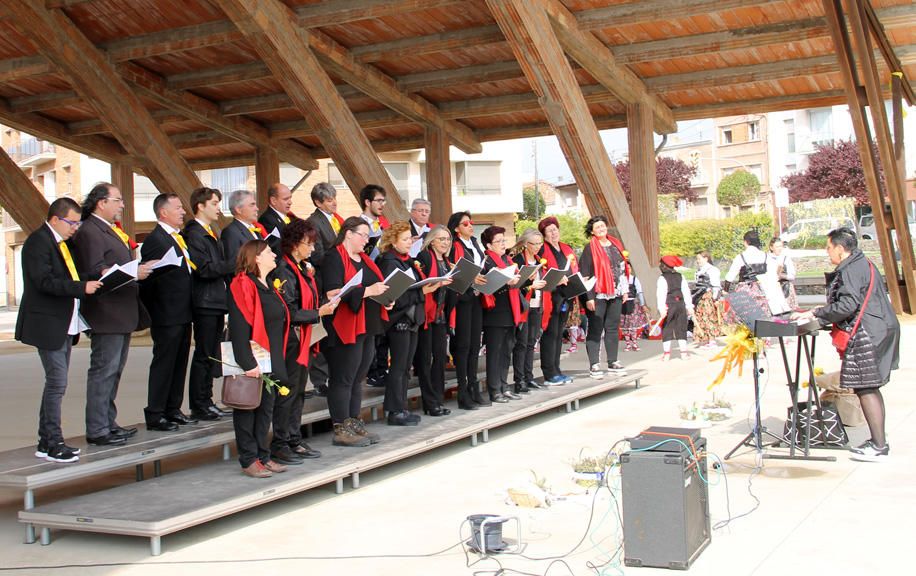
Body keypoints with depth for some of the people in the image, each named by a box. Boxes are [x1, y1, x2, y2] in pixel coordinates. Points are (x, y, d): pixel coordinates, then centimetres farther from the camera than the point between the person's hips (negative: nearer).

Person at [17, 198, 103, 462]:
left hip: (64, 324, 10)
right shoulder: (38, 241, -13)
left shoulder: (61, 242, 16)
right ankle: (52, 443, 0)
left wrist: (95, 278, 3)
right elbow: (44, 282, -22)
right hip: (48, 324, -10)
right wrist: (82, 287, -25)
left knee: (56, 383, 13)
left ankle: (47, 442, 20)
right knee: (56, 383, -7)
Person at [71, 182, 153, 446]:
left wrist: (140, 268, 8)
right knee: (103, 371, -6)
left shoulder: (109, 230, 18)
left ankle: (108, 423, 23)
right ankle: (97, 431, 0)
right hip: (106, 315, -10)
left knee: (113, 371, 15)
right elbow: (95, 273, -22)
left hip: (121, 314, 10)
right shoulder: (89, 231, -14)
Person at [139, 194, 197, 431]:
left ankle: (173, 410, 25)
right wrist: (151, 311, -14)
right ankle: (155, 415, 5)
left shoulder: (180, 237, 14)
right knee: (163, 364, -2)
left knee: (179, 363, 15)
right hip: (167, 315, -9)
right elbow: (147, 278, -17)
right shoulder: (155, 240, -15)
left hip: (183, 314, 9)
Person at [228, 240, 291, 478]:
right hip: (252, 362, -9)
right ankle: (249, 461, 8)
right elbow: (239, 328, -20)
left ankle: (263, 456, 21)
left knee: (266, 408, 13)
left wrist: (278, 362, 17)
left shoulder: (268, 286, 16)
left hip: (271, 360, 9)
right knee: (248, 408, 1)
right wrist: (247, 363, -26)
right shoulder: (243, 285, -13)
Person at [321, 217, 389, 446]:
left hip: (367, 328, 9)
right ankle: (341, 430, 2)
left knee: (357, 379, 13)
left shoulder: (363, 259, 18)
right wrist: (367, 291, -23)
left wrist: (384, 295, 5)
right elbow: (332, 292, -21)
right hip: (346, 330, -9)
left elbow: (375, 285, 27)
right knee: (343, 380, -3)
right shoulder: (334, 258, -10)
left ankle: (354, 424, 21)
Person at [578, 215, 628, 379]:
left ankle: (612, 362, 18)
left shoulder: (615, 244, 13)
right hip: (598, 295, -6)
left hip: (615, 294, 6)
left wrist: (624, 290, 15)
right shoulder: (590, 248, -6)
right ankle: (594, 365, 1)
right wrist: (588, 297, -15)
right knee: (595, 329, -2)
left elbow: (622, 268, 19)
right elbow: (584, 274, -9)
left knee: (613, 328, 10)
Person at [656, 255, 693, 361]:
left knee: (666, 329, 1)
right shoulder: (681, 277, 10)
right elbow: (686, 292, 10)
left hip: (669, 305, -4)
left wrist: (661, 308, -19)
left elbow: (661, 294, -15)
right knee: (681, 328, 9)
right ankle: (684, 352, 8)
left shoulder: (662, 278, -7)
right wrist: (689, 306, 12)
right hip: (681, 304, 5)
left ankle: (666, 352, -2)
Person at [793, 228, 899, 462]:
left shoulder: (851, 270, -15)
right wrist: (825, 310, 21)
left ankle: (879, 447, -6)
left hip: (867, 336, -11)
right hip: (877, 332, 11)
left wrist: (815, 314, -14)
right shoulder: (862, 264, 18)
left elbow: (847, 305, -22)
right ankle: (878, 441, 19)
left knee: (865, 388, -8)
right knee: (870, 388, 14)